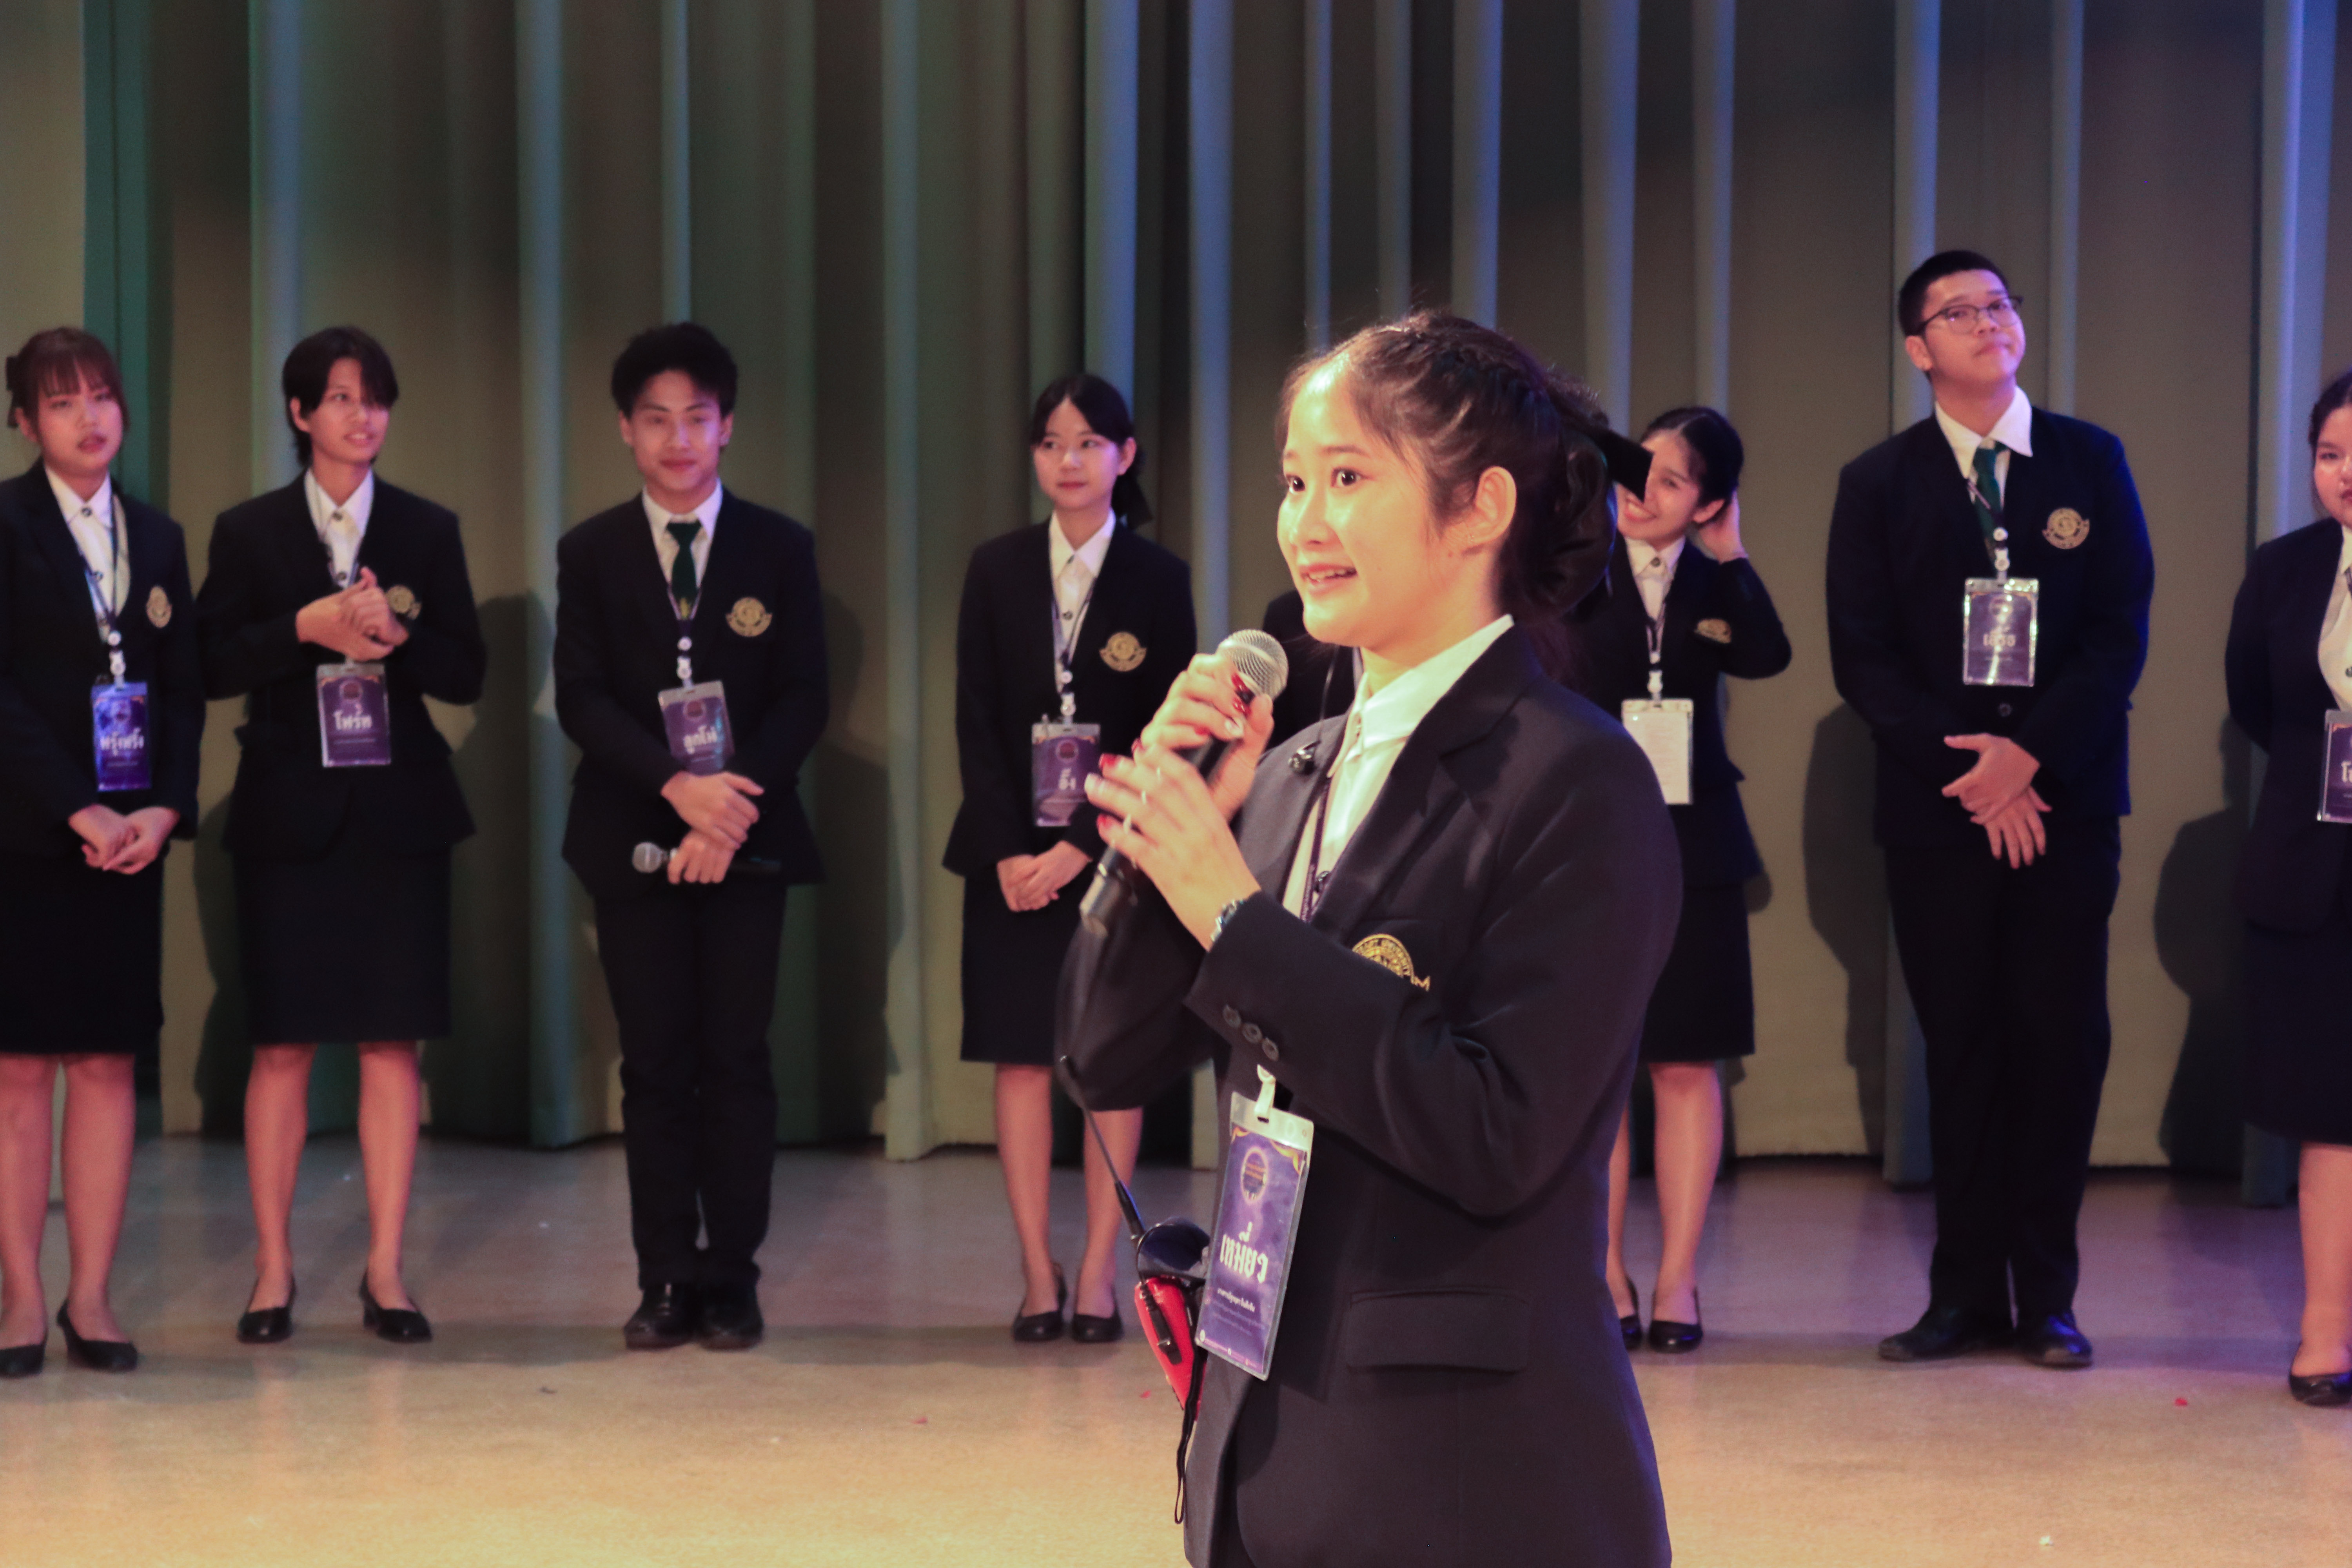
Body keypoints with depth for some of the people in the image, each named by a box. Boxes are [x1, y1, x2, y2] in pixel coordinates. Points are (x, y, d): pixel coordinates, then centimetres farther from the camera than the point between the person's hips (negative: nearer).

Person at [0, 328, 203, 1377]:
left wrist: (163, 810, -3)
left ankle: (91, 1299, 9)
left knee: (109, 1063, 4)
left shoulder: (156, 537, 14)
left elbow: (184, 690, 12)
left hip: (130, 837, 4)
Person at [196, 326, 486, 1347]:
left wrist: (397, 640, -13)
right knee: (282, 1044, 0)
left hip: (398, 812, 1)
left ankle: (385, 1274, 6)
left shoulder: (429, 531, 9)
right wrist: (306, 629, -16)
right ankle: (273, 1272, 7)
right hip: (290, 813, -1)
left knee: (393, 1043, 1)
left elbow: (467, 673, 6)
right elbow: (210, 667, -2)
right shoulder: (249, 532, 5)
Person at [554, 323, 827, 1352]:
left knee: (737, 1061, -1)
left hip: (748, 837, 0)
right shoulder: (591, 553, 7)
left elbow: (804, 700, 1)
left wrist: (733, 807, -13)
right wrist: (678, 787, -17)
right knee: (655, 1065, 1)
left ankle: (730, 1283, 5)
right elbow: (581, 699, -2)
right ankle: (668, 1285, 5)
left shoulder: (781, 550, 7)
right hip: (634, 838, 0)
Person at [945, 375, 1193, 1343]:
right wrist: (1008, 850, -8)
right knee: (1022, 1055, 1)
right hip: (1012, 851, 2)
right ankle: (1037, 1274, 6)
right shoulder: (998, 571, 6)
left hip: (1114, 851, -1)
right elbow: (975, 720, 2)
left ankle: (1099, 1275, 5)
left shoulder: (1157, 579, 1)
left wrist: (1083, 847, -12)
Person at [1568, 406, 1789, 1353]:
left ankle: (1677, 1283, 7)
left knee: (1685, 1062, 2)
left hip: (1691, 842, 1)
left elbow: (1765, 657, -12)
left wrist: (1730, 553, -10)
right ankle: (1605, 1279, 7)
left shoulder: (1716, 580, 6)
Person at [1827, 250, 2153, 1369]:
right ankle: (1967, 1293, 9)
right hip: (1937, 806, 0)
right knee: (1961, 1048, 4)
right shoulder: (1879, 484, 6)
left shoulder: (2090, 462, 7)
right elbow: (1862, 658, 0)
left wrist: (2030, 755, -12)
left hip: (2066, 800, 0)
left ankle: (2046, 1296, 7)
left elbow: (2122, 633, 0)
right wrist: (1965, 770, -11)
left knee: (2060, 1044, 0)